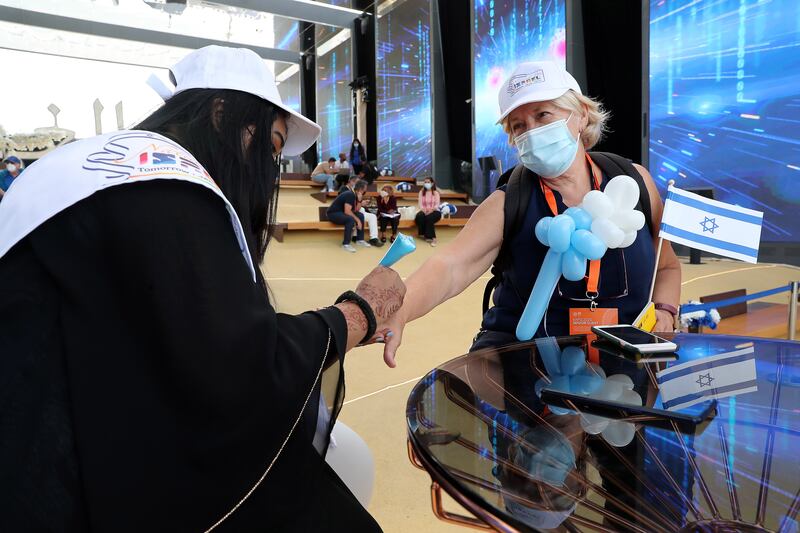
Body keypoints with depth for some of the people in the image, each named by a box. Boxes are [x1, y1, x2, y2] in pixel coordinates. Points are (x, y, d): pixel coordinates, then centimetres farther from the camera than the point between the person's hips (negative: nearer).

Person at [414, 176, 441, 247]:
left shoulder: (435, 193, 4)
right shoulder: (421, 192, 9)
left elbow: (437, 205, -5)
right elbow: (420, 204, 1)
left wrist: (432, 209, -24)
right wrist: (423, 209, -19)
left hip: (434, 211, -2)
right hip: (424, 211, 2)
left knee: (429, 218, -36)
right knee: (419, 216, -33)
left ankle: (431, 237, -29)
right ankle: (422, 234, -16)